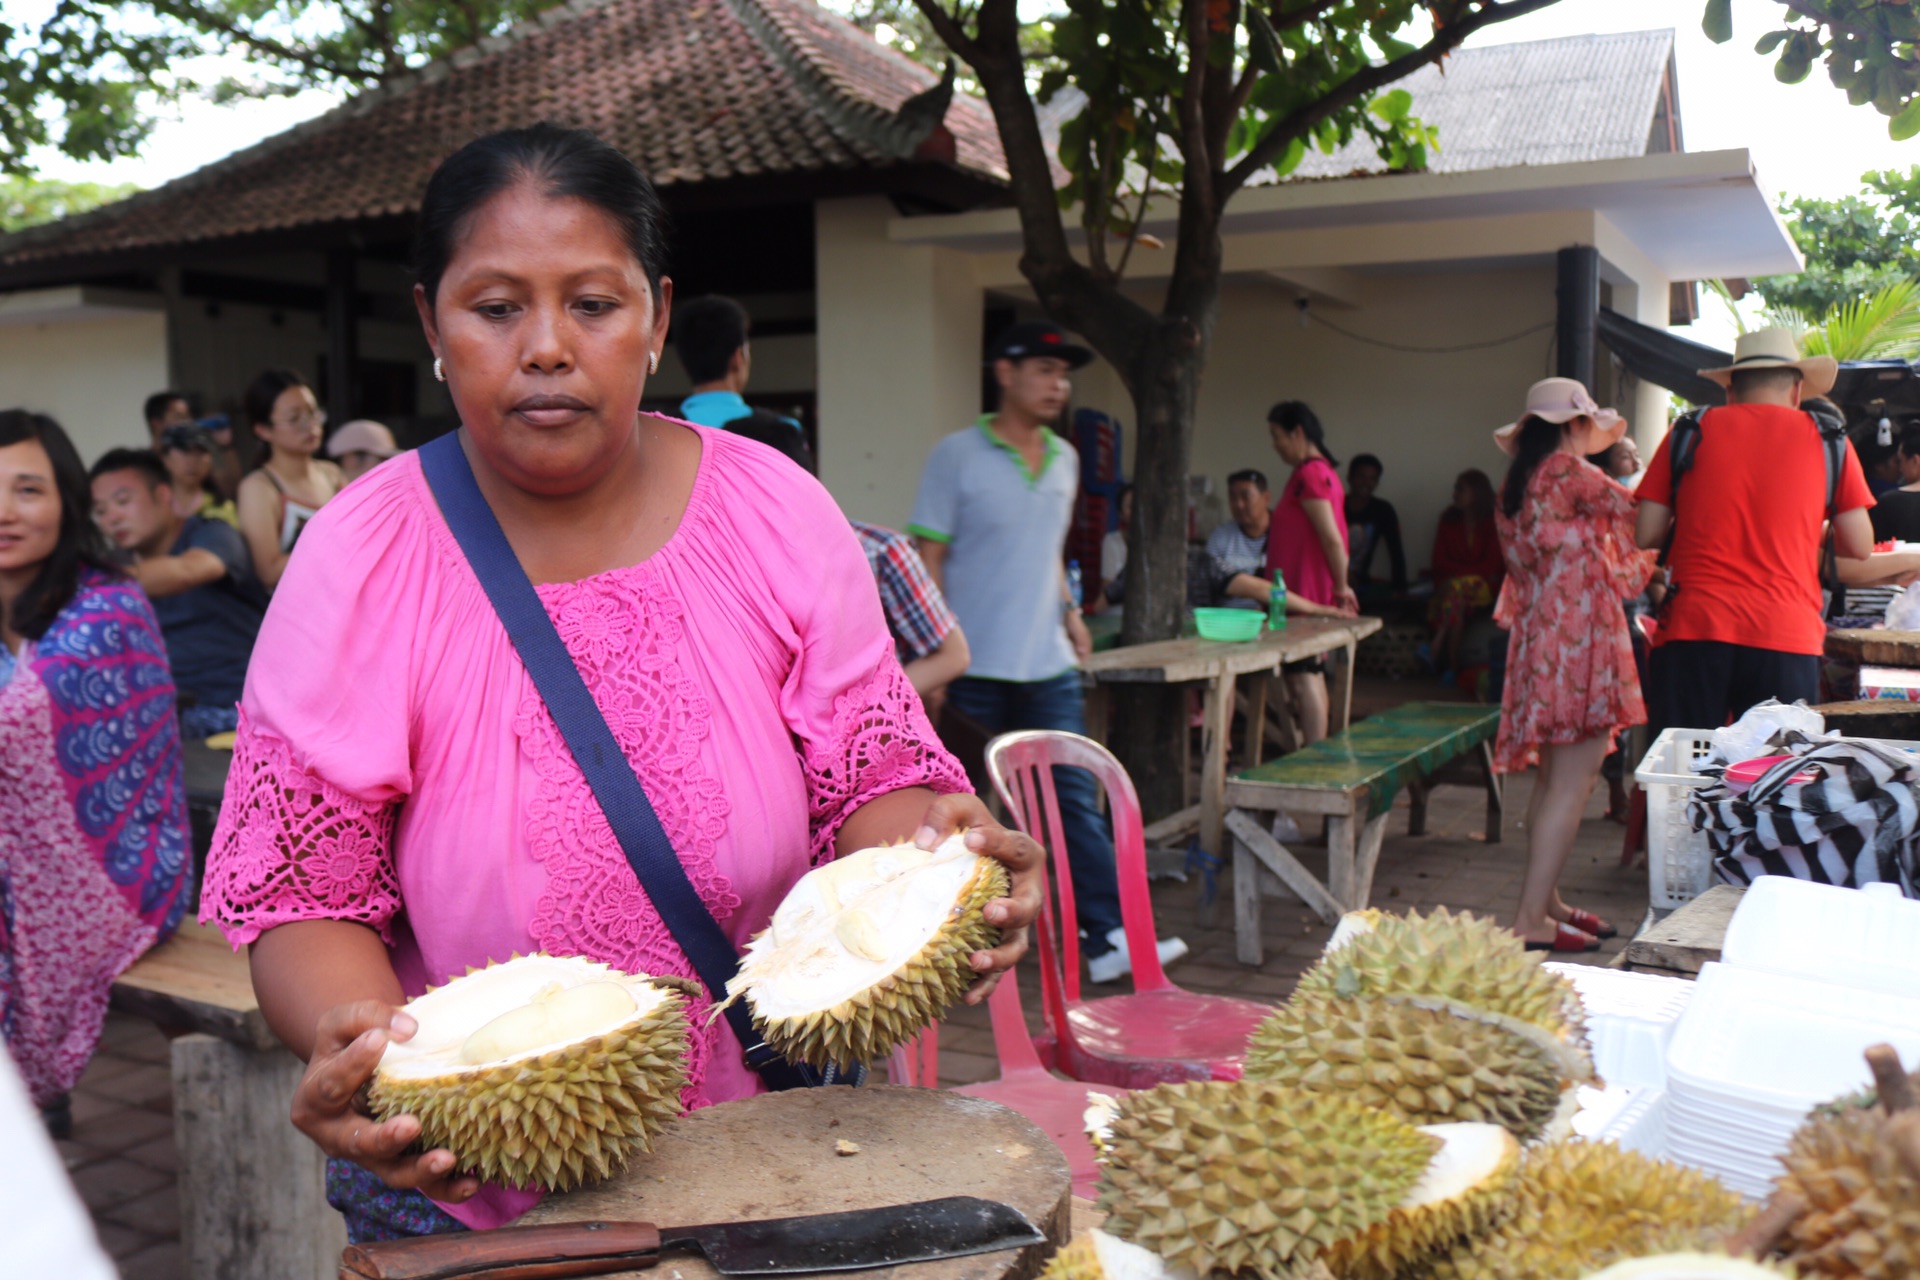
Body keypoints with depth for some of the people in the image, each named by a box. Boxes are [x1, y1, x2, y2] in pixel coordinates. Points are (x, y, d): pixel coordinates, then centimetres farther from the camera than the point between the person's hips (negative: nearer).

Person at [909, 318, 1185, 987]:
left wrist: (1069, 612, 8)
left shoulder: (1064, 459, 12)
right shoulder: (956, 455, -7)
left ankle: (1108, 938, 2)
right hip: (975, 668, -5)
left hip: (1048, 666, 5)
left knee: (1074, 799, 1)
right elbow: (928, 559, -8)